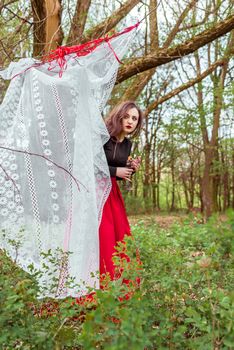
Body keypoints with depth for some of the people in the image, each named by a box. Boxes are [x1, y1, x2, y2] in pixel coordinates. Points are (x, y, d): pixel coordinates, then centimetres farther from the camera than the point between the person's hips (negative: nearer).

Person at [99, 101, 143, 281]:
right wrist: (116, 171, -15)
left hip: (112, 192, 8)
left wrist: (131, 170, -2)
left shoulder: (127, 144, 10)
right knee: (103, 237, -11)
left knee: (121, 235, 7)